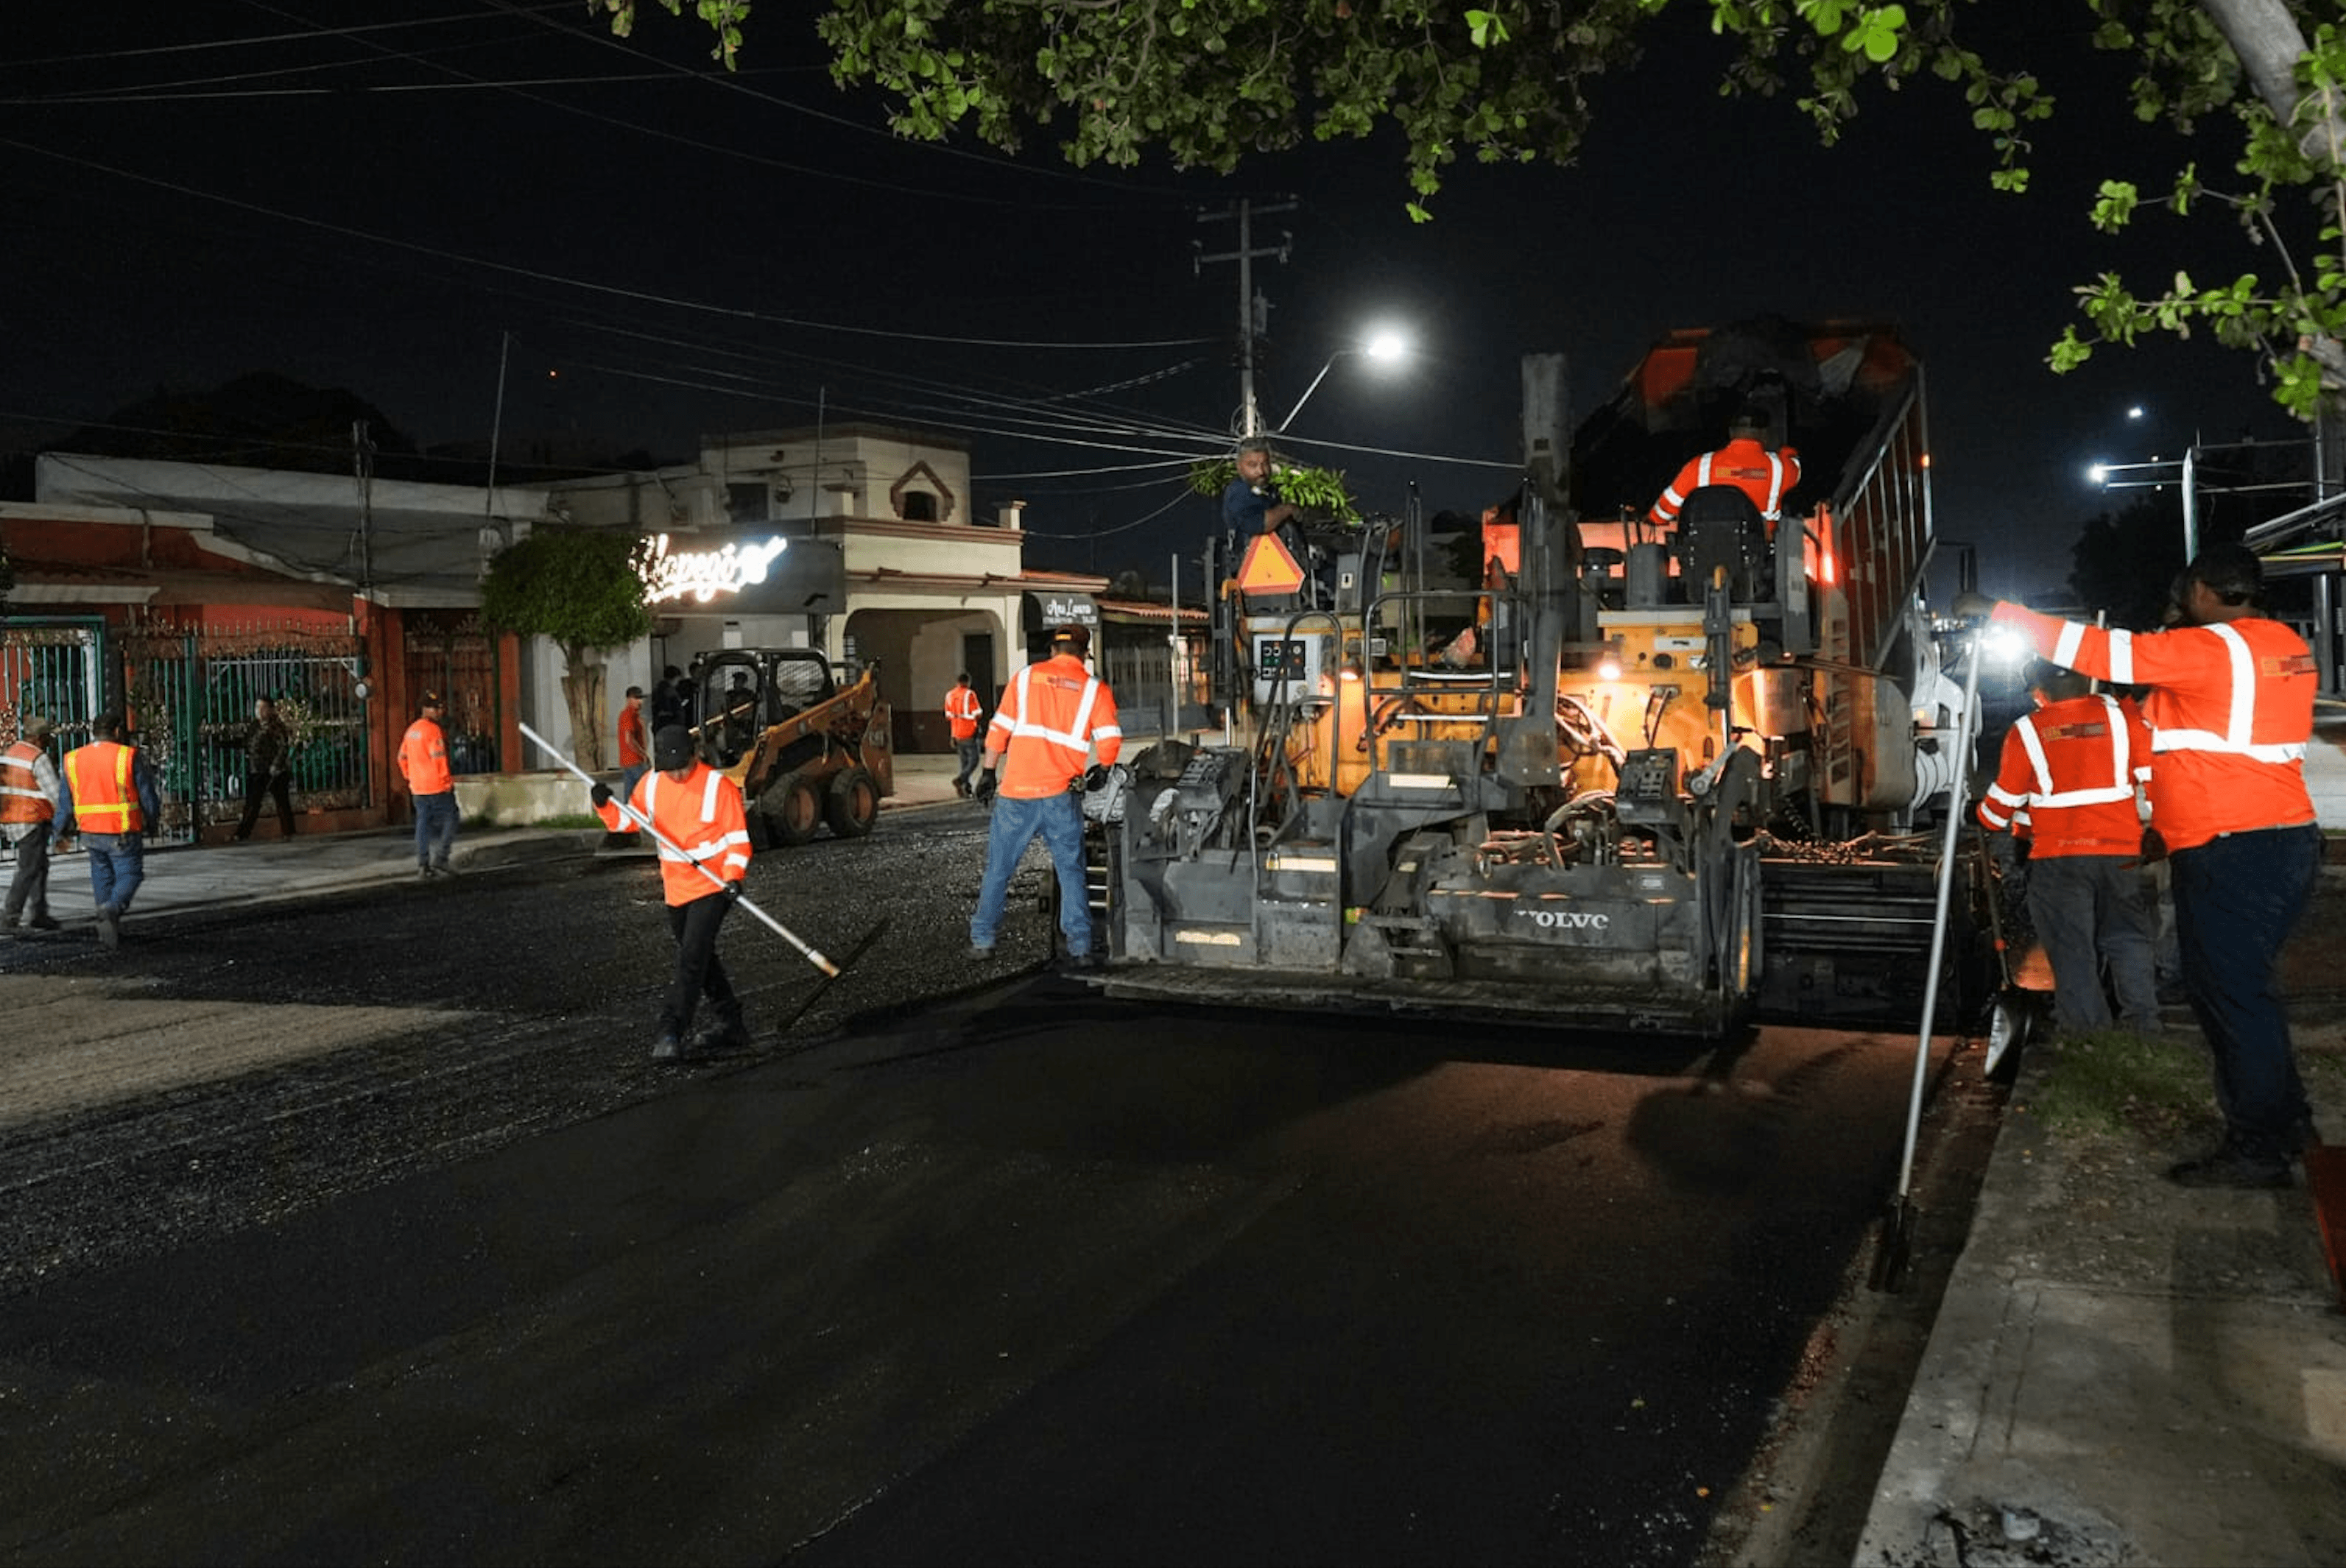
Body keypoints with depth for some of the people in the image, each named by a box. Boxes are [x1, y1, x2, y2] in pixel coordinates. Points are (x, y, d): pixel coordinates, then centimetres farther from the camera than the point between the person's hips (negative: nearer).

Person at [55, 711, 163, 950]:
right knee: (130, 874, 4)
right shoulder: (129, 757, -8)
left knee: (102, 874, 18)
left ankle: (106, 926, 19)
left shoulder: (74, 759, 4)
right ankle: (113, 907, -24)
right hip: (122, 832, -4)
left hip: (89, 830, 4)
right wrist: (153, 816, 14)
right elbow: (147, 794, -3)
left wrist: (64, 830, 19)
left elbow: (64, 802, 8)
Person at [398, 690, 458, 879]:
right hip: (438, 786, -8)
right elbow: (439, 757, -19)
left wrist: (410, 778, 24)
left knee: (423, 824, 10)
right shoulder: (433, 730, -13)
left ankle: (422, 865, 10)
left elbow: (402, 757, 19)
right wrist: (447, 779, -12)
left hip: (418, 787, 8)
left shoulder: (411, 730, 14)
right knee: (449, 821, 1)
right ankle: (439, 860, -6)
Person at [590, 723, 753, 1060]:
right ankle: (728, 1024, 29)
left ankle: (671, 1032, -11)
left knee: (691, 958, -13)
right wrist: (605, 806, -11)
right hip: (675, 887, 7)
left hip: (712, 885, -7)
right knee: (700, 957, 16)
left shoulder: (719, 786, -15)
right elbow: (627, 819, 9)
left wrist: (733, 877, -26)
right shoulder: (652, 783, 1)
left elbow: (738, 838, -13)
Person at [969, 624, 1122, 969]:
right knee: (1071, 871, 6)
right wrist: (1101, 771, 15)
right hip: (1060, 796, -1)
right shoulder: (1094, 688, 4)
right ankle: (1080, 947, 0)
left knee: (998, 868, 12)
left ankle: (982, 940, 17)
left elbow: (999, 730, 4)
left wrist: (988, 772, 13)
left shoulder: (1026, 677, 7)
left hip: (1016, 791, 1)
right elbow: (1111, 740, -3)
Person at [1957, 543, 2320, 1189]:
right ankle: (2286, 1122, 28)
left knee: (2231, 992, -3)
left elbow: (2100, 651, -15)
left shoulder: (2208, 649, -14)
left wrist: (1997, 612, -10)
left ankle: (2256, 1149, 4)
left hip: (2230, 853, -9)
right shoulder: (2288, 648, 13)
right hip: (2287, 838, 9)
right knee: (2247, 985, 19)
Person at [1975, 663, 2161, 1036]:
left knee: (2072, 949, 5)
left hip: (2058, 857, -1)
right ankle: (2144, 1029, 12)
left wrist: (1988, 821, 26)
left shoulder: (2026, 731, -2)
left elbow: (2005, 799, 5)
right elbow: (2150, 775, 2)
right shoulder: (2122, 716, 0)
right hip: (2120, 851, 2)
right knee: (2128, 940, 14)